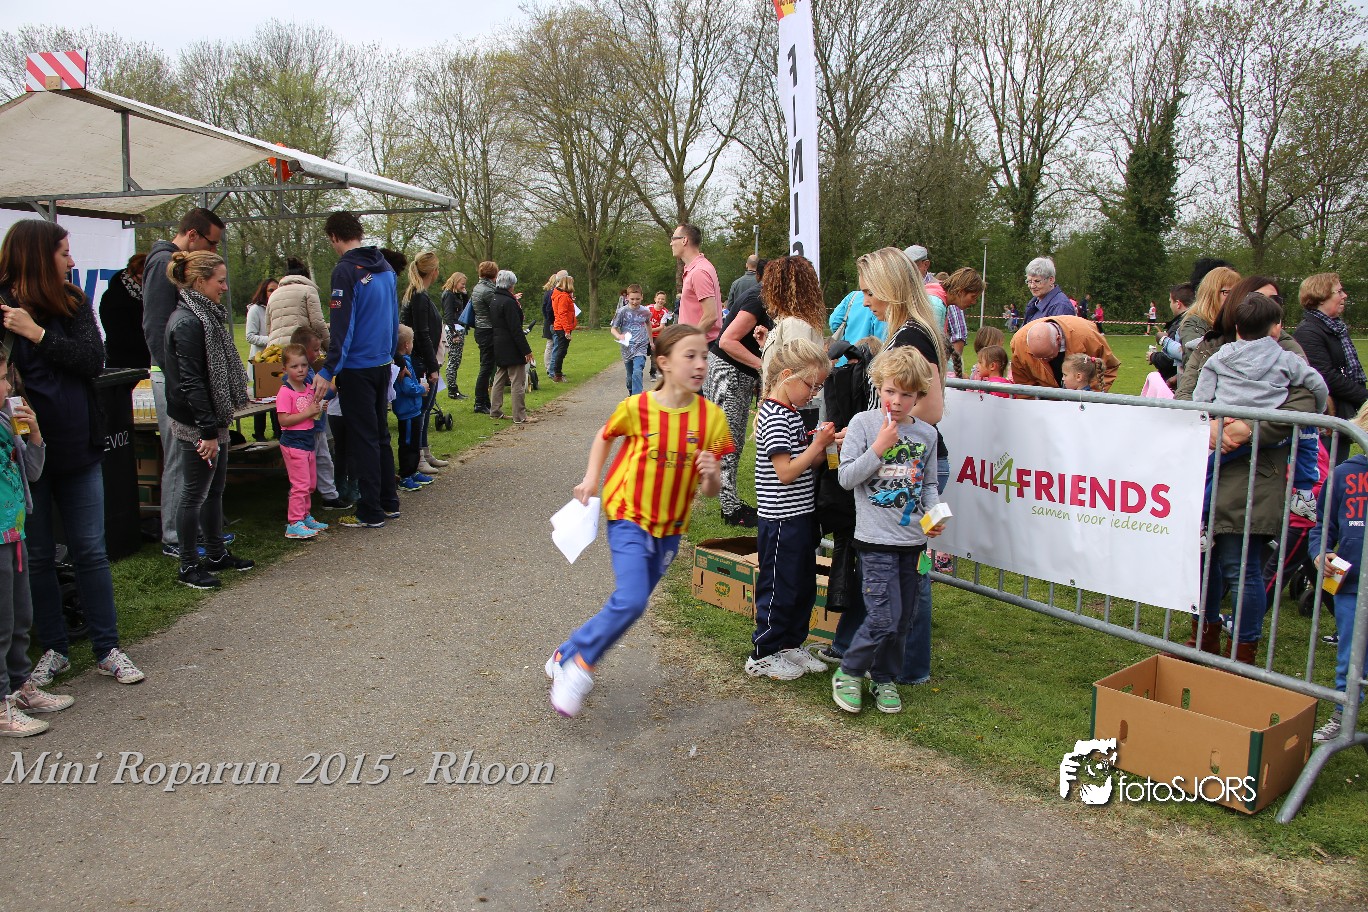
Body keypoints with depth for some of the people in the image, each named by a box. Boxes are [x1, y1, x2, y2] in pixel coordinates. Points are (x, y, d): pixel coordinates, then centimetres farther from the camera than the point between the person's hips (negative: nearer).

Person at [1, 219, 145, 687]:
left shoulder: (73, 302, 4)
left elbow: (94, 360, -8)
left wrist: (38, 333, -17)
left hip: (77, 446, 2)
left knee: (90, 551, 7)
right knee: (38, 556, 10)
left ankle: (107, 648, 16)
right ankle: (54, 649, 24)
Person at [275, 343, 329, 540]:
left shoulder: (309, 388, 9)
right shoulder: (285, 392, -15)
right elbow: (283, 420, -22)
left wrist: (318, 409, 0)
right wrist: (308, 412, -23)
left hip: (308, 440, 8)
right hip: (293, 443, -8)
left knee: (310, 483, 16)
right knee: (300, 484, -8)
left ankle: (305, 516, 28)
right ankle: (294, 524, -2)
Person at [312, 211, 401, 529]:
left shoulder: (346, 270, -14)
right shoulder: (385, 268, 9)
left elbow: (342, 326, -20)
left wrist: (328, 371, -21)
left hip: (357, 368, -7)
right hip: (383, 363, 8)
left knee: (363, 440, -1)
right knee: (381, 435, 15)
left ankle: (371, 513, 5)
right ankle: (389, 503, 22)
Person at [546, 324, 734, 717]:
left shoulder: (711, 417, -8)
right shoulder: (637, 408, -13)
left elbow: (711, 491, -3)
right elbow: (604, 436, 10)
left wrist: (711, 475, -25)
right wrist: (591, 478, -1)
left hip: (670, 528, 4)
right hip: (629, 517, -4)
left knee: (629, 604, 12)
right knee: (631, 602, -20)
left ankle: (568, 655, 32)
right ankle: (580, 663, 3)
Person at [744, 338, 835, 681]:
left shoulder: (793, 414, 11)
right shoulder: (774, 418, -19)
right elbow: (786, 472, -23)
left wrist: (823, 446, -1)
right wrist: (818, 445, -18)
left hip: (801, 515, 10)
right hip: (782, 520, -10)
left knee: (804, 586, 17)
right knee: (779, 588, 1)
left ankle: (791, 645, 31)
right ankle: (763, 655, 15)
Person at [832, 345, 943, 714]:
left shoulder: (926, 433, 7)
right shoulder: (863, 423, -4)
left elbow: (929, 484, 16)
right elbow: (846, 477, -9)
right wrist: (879, 448, -17)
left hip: (914, 539, 5)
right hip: (876, 540, -5)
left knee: (904, 619, 11)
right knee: (884, 617, -11)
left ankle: (884, 678, 30)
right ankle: (848, 673, 11)